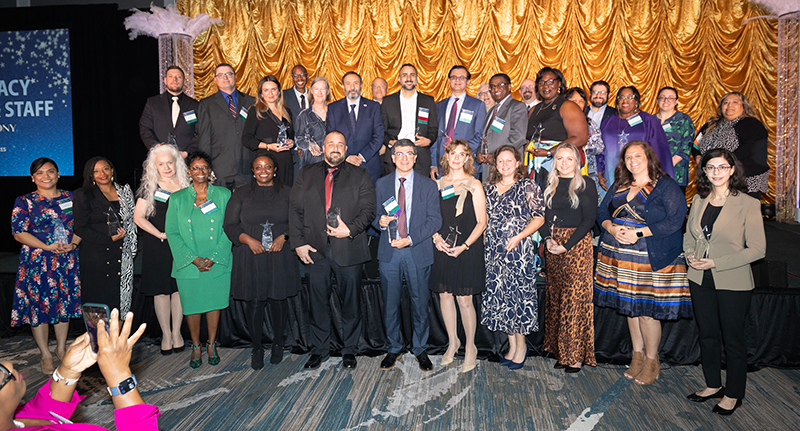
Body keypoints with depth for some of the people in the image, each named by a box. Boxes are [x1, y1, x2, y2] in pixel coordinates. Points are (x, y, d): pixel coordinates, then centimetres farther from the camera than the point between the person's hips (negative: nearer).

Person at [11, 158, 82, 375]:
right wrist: (47, 247, -18)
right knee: (39, 306, 2)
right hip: (37, 262, -2)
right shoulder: (24, 202, 0)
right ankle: (45, 355, 15)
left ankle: (62, 348, 27)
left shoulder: (70, 198, 8)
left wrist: (72, 243, -10)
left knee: (64, 302, 11)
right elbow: (19, 233, -6)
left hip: (68, 260, 3)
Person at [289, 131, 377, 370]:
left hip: (348, 249, -1)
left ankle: (349, 350, 24)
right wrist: (298, 243, -4)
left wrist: (350, 230, -17)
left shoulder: (360, 176, 6)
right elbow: (296, 210, 6)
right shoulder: (306, 174, 11)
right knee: (318, 303, 11)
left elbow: (368, 210, -1)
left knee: (350, 303, 8)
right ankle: (319, 350, 26)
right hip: (314, 250, 2)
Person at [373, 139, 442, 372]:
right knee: (390, 304, 9)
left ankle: (420, 349, 26)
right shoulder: (382, 184, 9)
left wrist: (411, 239, -14)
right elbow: (374, 215, 13)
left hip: (418, 252, -1)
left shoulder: (428, 185, 2)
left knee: (420, 304, 7)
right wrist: (380, 220, -12)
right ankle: (394, 349, 27)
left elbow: (435, 220, -3)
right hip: (389, 252, 2)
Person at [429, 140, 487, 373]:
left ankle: (470, 348, 17)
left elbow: (481, 222, -4)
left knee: (464, 299, -2)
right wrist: (436, 237, -4)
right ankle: (452, 342, 27)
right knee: (444, 295, 8)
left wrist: (464, 246, -14)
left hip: (467, 250, -4)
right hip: (442, 248, 4)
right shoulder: (438, 184, 8)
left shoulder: (474, 185, -2)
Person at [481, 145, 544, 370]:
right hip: (493, 249, 5)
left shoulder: (528, 186, -1)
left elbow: (539, 218, -5)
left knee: (517, 293, -3)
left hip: (518, 249, -5)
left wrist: (518, 237, -15)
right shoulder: (490, 188, 13)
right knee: (499, 294, 6)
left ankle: (521, 344, 12)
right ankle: (512, 345, 18)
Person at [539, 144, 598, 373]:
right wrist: (547, 238, -7)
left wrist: (566, 245, -14)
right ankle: (560, 351, 17)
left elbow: (589, 219, -8)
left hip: (577, 244, -5)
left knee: (575, 296, -5)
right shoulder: (550, 184, 13)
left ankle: (576, 355, 3)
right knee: (555, 296, 7)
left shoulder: (586, 184, -2)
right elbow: (542, 215, 11)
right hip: (552, 245, 5)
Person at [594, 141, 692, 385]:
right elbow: (602, 213, 12)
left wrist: (638, 233, -18)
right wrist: (612, 228, -10)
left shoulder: (667, 186, -5)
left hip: (652, 257, -5)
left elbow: (675, 221, -14)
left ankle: (652, 361, 16)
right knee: (630, 306, 11)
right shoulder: (619, 186, 13)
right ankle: (637, 355, 27)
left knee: (647, 309, -3)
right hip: (620, 255, 5)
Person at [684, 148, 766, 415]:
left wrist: (715, 263, -18)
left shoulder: (748, 204, -12)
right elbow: (688, 235, 15)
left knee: (733, 339, 9)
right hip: (700, 280, 5)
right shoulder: (699, 201, 4)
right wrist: (690, 254, -6)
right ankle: (713, 385, 34)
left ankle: (733, 394, 26)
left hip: (733, 283, -5)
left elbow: (757, 249, -14)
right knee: (707, 334, 17)